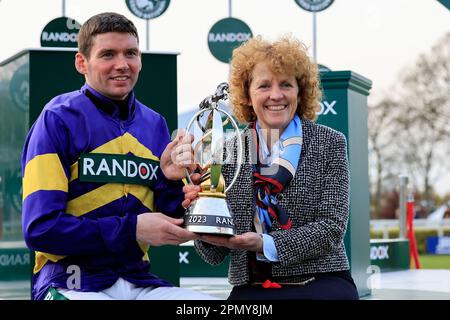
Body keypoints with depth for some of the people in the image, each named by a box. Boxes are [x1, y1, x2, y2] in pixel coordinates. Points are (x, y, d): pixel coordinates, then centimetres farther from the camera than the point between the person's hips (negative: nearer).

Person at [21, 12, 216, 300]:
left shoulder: (155, 125, 10)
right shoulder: (58, 120, -6)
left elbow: (169, 228, 12)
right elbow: (40, 228, -12)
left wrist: (171, 181, -7)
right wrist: (131, 230, -16)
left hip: (139, 281, 4)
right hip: (72, 284, -4)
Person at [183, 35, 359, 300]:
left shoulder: (329, 144, 4)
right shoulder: (229, 153, 6)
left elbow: (332, 226, -4)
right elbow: (215, 255, 8)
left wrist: (266, 245, -17)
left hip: (320, 281, -1)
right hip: (251, 288, 1)